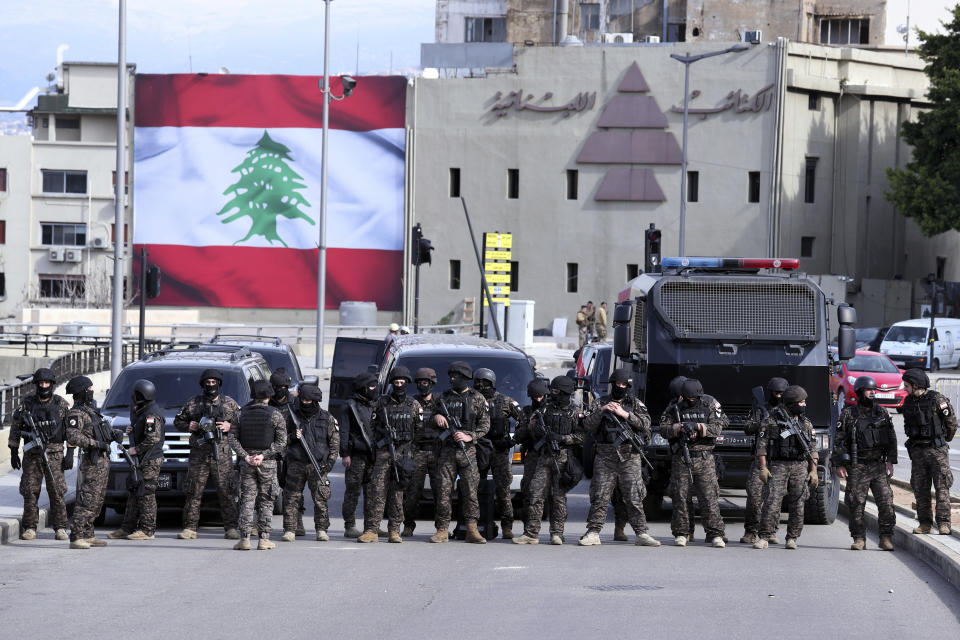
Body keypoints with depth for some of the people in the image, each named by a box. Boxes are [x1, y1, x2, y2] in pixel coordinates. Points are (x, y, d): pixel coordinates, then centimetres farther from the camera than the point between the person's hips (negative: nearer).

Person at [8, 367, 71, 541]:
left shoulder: (61, 404, 2)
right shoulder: (27, 404, 5)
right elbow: (15, 428, 11)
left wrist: (70, 454, -3)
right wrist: (14, 453, 7)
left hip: (54, 453, -1)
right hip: (32, 454, 1)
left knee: (57, 491, -6)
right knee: (30, 491, -2)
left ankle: (60, 528, 1)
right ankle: (30, 528, 4)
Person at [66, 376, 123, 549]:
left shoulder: (89, 410, 20)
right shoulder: (76, 413, -10)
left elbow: (102, 432, 28)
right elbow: (73, 437, -23)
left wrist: (115, 433, 8)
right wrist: (96, 444, -23)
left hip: (103, 461, 10)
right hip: (93, 463, -10)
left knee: (97, 501, 13)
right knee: (87, 500, -14)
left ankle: (87, 535, 18)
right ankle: (76, 538, -18)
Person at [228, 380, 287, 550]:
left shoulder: (242, 413, 4)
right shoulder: (275, 415, -4)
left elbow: (231, 437, -1)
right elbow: (281, 441, -10)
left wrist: (245, 456, -8)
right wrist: (263, 455, -12)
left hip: (246, 462, 2)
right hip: (268, 463, -2)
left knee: (247, 500, 3)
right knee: (266, 501, 5)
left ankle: (244, 538, -6)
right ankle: (264, 539, 1)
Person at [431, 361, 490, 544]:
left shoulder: (477, 398, 5)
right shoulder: (444, 397, 13)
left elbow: (485, 425, 3)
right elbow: (436, 420, 23)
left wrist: (469, 436, -11)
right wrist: (436, 418, -1)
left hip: (468, 450, -2)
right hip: (447, 451, 2)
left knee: (470, 491, -5)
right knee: (444, 491, -2)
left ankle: (472, 530, -3)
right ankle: (442, 530, 1)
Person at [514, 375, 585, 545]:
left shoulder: (575, 413, 1)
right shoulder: (547, 409, 15)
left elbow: (581, 437, -6)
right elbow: (537, 434, 22)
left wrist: (562, 438, -16)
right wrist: (535, 427, 0)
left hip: (563, 459, -4)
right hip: (545, 458, 4)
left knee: (559, 496, -2)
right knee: (536, 494, -4)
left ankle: (557, 534, 4)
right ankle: (531, 534, -4)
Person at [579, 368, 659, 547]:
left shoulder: (636, 404, 12)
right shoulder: (602, 403, 13)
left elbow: (645, 423, -3)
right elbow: (588, 426, 5)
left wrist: (625, 414, -13)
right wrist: (601, 411, -10)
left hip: (630, 457, -1)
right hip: (605, 456, 1)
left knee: (634, 497, -3)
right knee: (600, 497, -2)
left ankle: (642, 534, -2)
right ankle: (593, 533, 2)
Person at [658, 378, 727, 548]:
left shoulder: (710, 406, 6)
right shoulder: (675, 409, 7)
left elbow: (717, 428, -4)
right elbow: (663, 430, 1)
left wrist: (698, 427, -18)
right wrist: (679, 428, -16)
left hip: (704, 459, -1)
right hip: (681, 459, 1)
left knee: (709, 497, -5)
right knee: (681, 497, 2)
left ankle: (715, 534, -4)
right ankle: (681, 533, 9)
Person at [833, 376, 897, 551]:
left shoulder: (882, 413, 10)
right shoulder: (848, 414, 2)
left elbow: (891, 439, 12)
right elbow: (839, 441, 1)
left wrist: (890, 461, 2)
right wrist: (839, 465, -5)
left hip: (879, 466, 2)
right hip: (857, 467, -2)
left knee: (886, 502, -7)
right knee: (856, 504, -1)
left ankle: (886, 538, 0)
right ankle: (859, 539, 7)